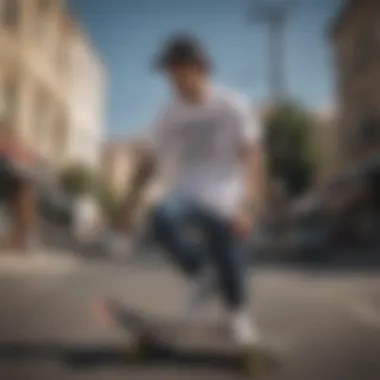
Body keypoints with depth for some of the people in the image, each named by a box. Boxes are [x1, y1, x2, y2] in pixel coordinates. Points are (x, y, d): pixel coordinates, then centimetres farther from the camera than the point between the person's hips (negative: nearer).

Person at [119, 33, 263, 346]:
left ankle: (239, 314, 21)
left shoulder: (233, 107, -5)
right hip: (187, 193, 2)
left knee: (229, 267, -13)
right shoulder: (169, 115, 5)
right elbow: (149, 160, 15)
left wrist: (246, 207, -22)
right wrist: (131, 201, 10)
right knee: (162, 217, -31)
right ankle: (202, 274, -5)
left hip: (223, 202, -2)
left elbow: (250, 159, -10)